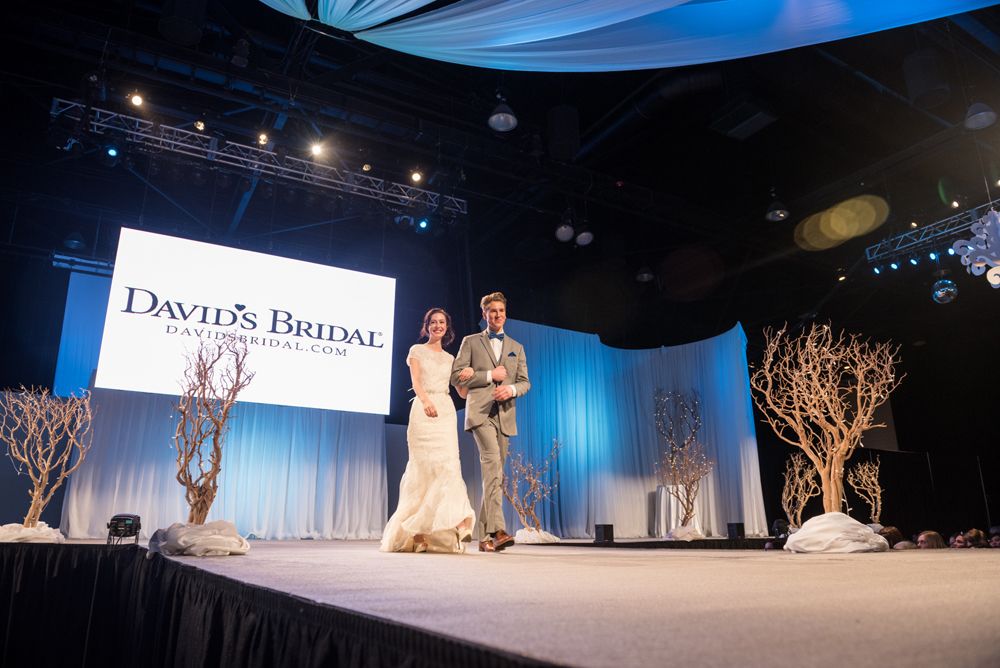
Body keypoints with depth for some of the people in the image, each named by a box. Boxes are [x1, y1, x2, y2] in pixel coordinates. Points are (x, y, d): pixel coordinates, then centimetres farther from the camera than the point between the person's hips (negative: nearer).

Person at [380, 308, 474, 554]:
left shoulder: (449, 358, 22)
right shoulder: (417, 351, 11)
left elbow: (462, 391, 19)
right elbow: (415, 381, -6)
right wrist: (426, 400, -25)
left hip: (446, 411, 3)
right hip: (423, 409, -3)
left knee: (447, 466, -10)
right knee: (423, 467, -8)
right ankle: (416, 533, -3)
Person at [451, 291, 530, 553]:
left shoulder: (516, 347, 21)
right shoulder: (470, 342, 11)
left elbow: (525, 382, 15)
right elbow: (457, 376, 2)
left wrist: (512, 389, -8)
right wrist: (489, 376, -7)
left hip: (505, 415, 4)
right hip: (480, 411, -4)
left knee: (495, 473, 5)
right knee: (492, 462, -24)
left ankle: (485, 536, 13)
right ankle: (497, 529, -32)